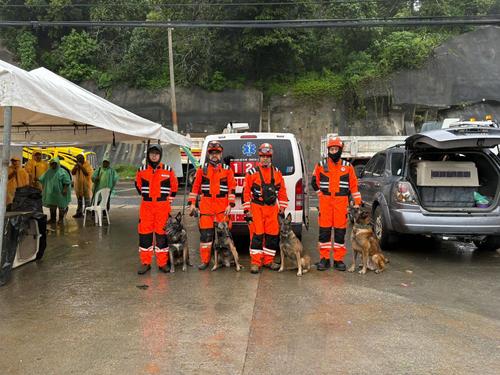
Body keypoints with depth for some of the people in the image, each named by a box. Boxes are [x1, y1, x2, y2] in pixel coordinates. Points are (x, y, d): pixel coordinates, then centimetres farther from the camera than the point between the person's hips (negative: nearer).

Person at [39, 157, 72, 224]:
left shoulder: (62, 172, -7)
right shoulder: (49, 172, 10)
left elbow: (66, 182, -12)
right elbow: (42, 179, 12)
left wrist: (65, 189, -20)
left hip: (59, 192, -5)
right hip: (51, 192, 5)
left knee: (61, 206, 4)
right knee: (52, 206, 10)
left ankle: (61, 219, 15)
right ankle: (52, 219, 19)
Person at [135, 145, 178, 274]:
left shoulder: (168, 170, 2)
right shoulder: (141, 170, 5)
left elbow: (174, 186, 13)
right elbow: (138, 185, 22)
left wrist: (169, 199, 10)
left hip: (163, 207, -1)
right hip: (146, 206, 2)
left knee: (162, 233, 2)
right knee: (145, 233, 2)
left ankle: (163, 263, 11)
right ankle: (145, 263, 12)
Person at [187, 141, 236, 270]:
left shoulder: (227, 169, 7)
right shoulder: (202, 169, 10)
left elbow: (232, 188, 3)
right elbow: (195, 186, 10)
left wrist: (230, 205, -5)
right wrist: (192, 203, 4)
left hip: (222, 206, 0)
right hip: (206, 205, 1)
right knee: (205, 233, -1)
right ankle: (204, 260, 8)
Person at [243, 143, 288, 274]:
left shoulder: (277, 172, 12)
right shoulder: (252, 172, 1)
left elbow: (282, 191, 15)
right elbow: (246, 192, -2)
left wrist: (282, 208, 10)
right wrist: (247, 210, -6)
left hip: (272, 208, 4)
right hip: (256, 208, -4)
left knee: (272, 235, 5)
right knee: (257, 235, -7)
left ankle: (268, 261, 18)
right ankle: (255, 262, 1)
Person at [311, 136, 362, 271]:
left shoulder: (347, 166, 7)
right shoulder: (321, 164, 6)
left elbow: (354, 185, 8)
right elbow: (314, 181, 16)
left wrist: (357, 202, 3)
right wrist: (321, 194, 7)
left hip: (341, 202, 0)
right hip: (325, 201, 0)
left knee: (340, 230, 2)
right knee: (324, 230, 0)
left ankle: (339, 259, 11)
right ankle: (324, 259, 9)